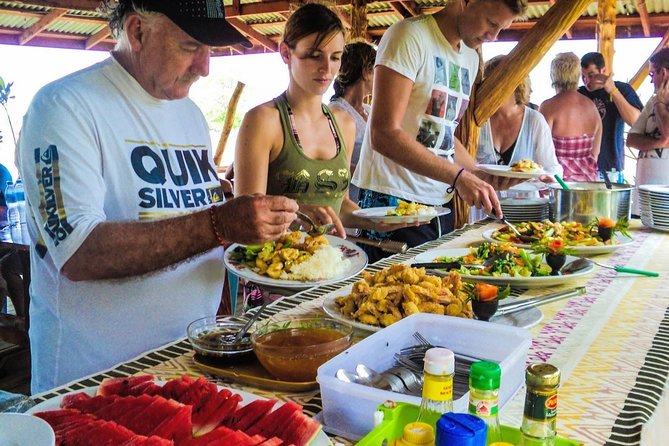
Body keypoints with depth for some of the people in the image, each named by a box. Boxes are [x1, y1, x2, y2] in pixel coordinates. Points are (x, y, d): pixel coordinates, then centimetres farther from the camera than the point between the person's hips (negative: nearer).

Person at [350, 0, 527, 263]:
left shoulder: (471, 58, 15)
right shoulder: (410, 36, -10)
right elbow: (384, 135, -21)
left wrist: (482, 176, 7)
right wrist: (458, 176, -24)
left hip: (440, 203, 8)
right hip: (393, 202, -7)